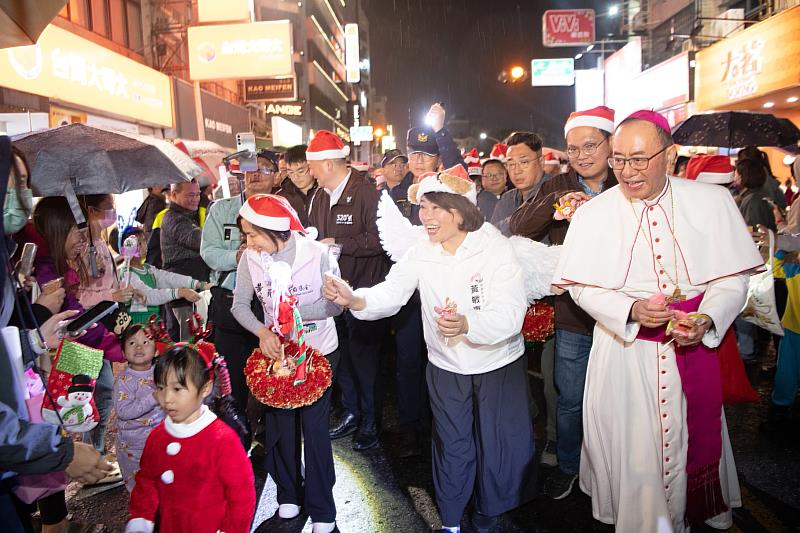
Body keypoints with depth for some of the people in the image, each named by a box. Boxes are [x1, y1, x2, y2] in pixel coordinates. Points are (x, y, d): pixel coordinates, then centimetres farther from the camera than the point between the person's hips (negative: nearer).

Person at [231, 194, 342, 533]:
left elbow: (335, 304, -16)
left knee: (315, 427, 3)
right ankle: (288, 494, 38)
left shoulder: (317, 253, -20)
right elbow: (240, 305, -5)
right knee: (280, 423, 13)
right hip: (275, 350, 3)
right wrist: (262, 331, -22)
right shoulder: (250, 258, -12)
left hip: (319, 351, -3)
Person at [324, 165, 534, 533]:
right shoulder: (420, 254, -6)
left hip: (499, 365, -2)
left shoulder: (496, 248, -19)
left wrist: (467, 324, -45)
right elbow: (390, 293, -16)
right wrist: (355, 299, -36)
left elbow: (512, 314, -27)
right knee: (451, 447, 17)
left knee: (497, 447, 14)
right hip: (446, 367, 3)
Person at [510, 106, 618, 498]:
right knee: (570, 398, 14)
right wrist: (555, 203, -24)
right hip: (572, 316, 1)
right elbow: (520, 227, -9)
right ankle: (566, 465, 37)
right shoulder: (557, 187, 2)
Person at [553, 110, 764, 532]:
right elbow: (582, 287, -5)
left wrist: (707, 319, -18)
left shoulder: (712, 201, -4)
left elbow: (733, 276, -1)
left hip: (693, 349, 2)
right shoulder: (592, 215, -7)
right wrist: (630, 311, -20)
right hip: (623, 350, -1)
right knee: (630, 446, 10)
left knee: (694, 439, 18)